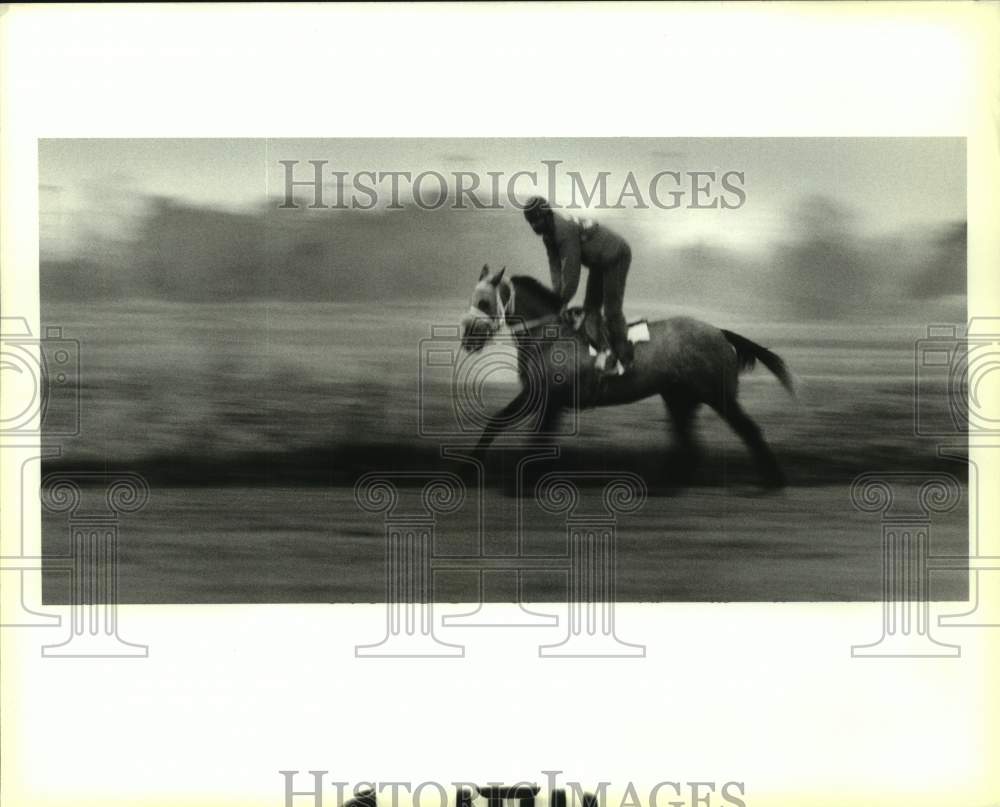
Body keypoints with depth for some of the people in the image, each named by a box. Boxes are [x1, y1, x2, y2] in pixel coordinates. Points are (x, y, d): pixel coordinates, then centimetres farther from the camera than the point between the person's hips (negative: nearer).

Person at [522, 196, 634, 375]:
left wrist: (564, 300, -23)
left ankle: (625, 357, 3)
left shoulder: (565, 231, -31)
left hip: (616, 257, -10)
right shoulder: (548, 235, 0)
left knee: (612, 310, -7)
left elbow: (571, 269, -30)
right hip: (598, 263, 10)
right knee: (590, 308, 7)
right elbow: (555, 267, 0)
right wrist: (558, 297, -10)